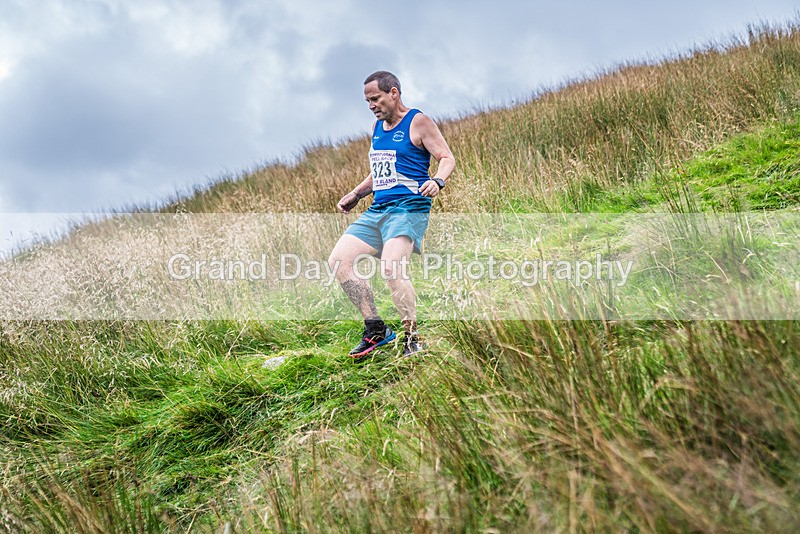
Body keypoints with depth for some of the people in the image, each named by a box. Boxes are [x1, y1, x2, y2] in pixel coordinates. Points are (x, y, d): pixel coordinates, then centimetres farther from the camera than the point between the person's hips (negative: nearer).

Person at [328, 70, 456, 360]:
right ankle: (376, 329, 3)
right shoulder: (377, 127, 20)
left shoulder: (418, 122, -3)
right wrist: (355, 194, 18)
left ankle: (412, 339, -14)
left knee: (391, 267, -28)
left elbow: (447, 158, -8)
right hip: (377, 210, 8)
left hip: (409, 208, -8)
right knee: (338, 261, -4)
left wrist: (437, 181, -28)